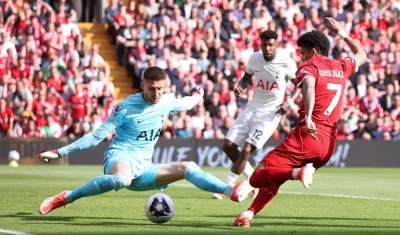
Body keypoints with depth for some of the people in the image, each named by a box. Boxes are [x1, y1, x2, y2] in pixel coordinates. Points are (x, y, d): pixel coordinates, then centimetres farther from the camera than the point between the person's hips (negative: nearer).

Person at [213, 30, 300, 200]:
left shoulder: (286, 63, -12)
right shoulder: (254, 58, -2)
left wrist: (290, 102, -14)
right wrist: (240, 87, -7)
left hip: (270, 114, -5)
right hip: (251, 109, 5)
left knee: (246, 150, -16)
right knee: (228, 146, 0)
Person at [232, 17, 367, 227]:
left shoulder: (308, 67, 1)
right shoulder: (341, 67, 18)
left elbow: (309, 85, -24)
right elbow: (362, 55, 41)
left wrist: (308, 116, -37)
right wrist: (341, 33, 46)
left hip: (307, 136, -7)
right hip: (329, 143, 7)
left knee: (258, 177, -11)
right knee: (274, 177, 21)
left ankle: (298, 172, -33)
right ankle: (249, 214, 8)